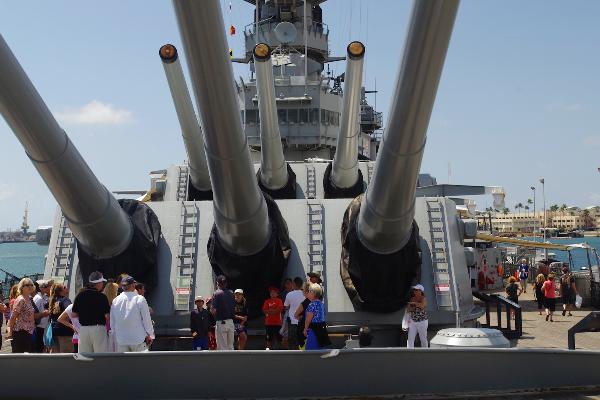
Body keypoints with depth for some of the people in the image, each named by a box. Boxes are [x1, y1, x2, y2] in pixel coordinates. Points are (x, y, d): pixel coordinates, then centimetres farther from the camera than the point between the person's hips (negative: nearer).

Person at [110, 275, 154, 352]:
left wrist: (116, 340, 19)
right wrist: (150, 335, 8)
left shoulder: (115, 301, 3)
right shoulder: (139, 299, -9)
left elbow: (112, 323, 9)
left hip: (121, 340, 4)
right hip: (138, 340, -3)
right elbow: (146, 319, -4)